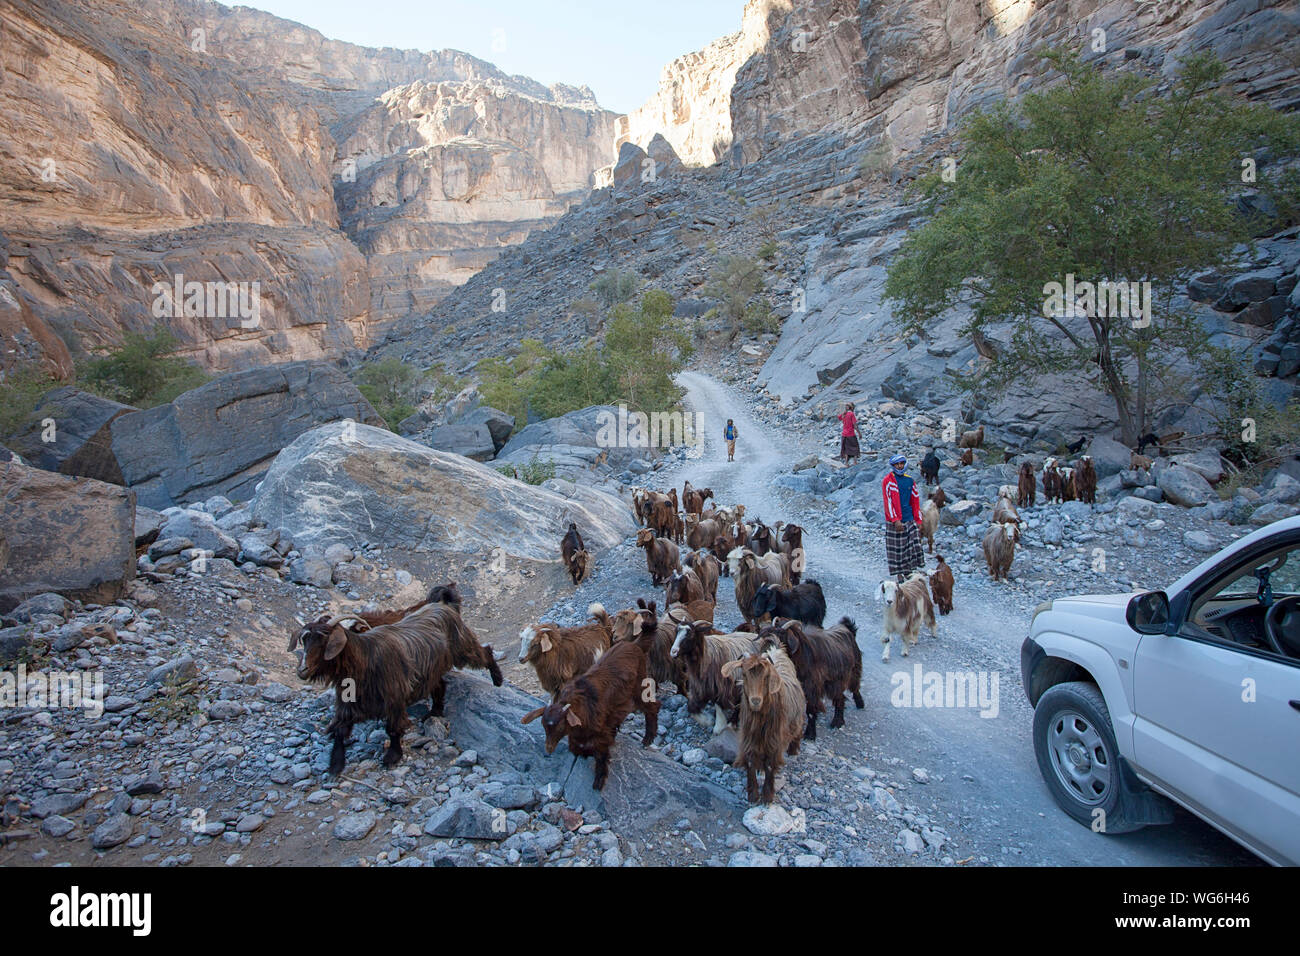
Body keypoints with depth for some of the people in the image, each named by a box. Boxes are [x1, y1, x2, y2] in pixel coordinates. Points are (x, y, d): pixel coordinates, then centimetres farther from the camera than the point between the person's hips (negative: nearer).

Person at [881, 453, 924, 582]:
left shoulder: (910, 480, 10)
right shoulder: (888, 481, -5)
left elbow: (915, 502, 14)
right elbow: (888, 502, -11)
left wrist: (918, 521, 10)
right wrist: (896, 520, -18)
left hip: (909, 520, 4)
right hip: (894, 522, -4)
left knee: (914, 545, 0)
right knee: (896, 549, 1)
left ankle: (909, 572, 11)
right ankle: (900, 575, 10)